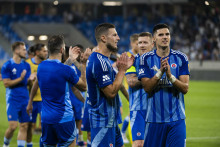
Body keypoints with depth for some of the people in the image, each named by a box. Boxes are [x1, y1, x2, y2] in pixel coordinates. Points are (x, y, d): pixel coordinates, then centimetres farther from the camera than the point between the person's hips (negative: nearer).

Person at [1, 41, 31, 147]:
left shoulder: (26, 65, 10)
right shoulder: (7, 66, -7)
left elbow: (28, 82, 14)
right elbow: (6, 83, -11)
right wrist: (20, 79, -19)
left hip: (25, 99, 5)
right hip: (13, 100, -5)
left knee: (24, 126, 3)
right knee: (13, 126, -11)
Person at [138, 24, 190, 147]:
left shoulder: (180, 58, 3)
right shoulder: (146, 59, 2)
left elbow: (185, 88, -4)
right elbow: (147, 87, -7)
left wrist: (170, 76, -21)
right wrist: (160, 72, -21)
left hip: (177, 118, 0)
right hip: (154, 117, 0)